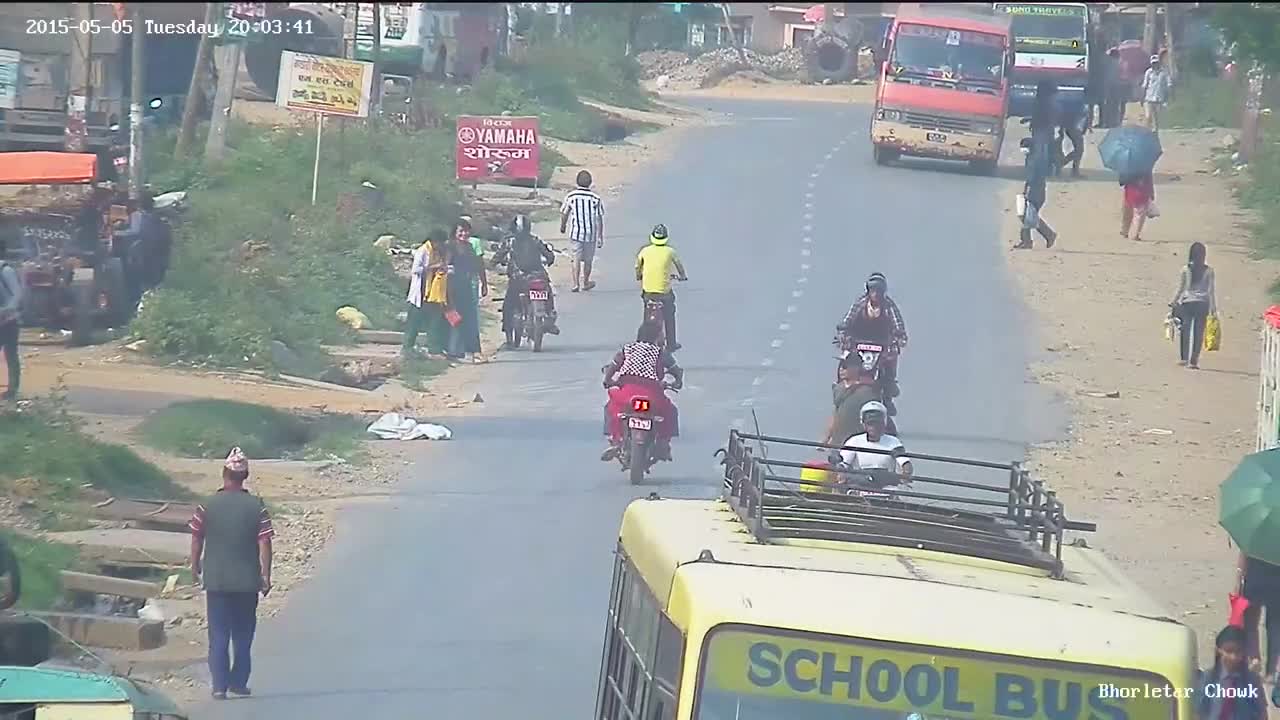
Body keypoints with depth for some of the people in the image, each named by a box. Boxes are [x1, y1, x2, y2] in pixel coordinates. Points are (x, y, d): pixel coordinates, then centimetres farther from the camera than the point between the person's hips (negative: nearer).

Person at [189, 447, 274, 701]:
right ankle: (239, 682, 18)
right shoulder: (257, 507, -7)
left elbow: (196, 539, 0)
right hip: (247, 580, 0)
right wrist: (266, 575, -1)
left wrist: (195, 566, 15)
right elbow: (264, 543, -8)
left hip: (216, 580, 0)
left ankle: (220, 686, -2)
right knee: (243, 634, 15)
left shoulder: (208, 506, -7)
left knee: (219, 635, 5)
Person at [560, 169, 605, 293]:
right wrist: (601, 237, 2)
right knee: (588, 260, 15)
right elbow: (599, 219, -5)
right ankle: (585, 283, 31)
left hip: (576, 232, -1)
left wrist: (562, 226, 25)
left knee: (577, 259, 0)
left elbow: (564, 213, 5)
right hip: (591, 234, 1)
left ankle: (576, 283, -14)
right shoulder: (595, 199, -7)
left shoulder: (571, 196, -6)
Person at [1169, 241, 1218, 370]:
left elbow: (1180, 290, 1)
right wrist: (1214, 308, 7)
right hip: (1202, 304, 0)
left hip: (1187, 303, 0)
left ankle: (1184, 358, 2)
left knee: (1186, 331, 7)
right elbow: (1211, 291, 0)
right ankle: (1194, 360, 3)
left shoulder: (1186, 270, -3)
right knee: (1199, 332, 4)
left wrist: (1173, 304, 12)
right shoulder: (1208, 271, -2)